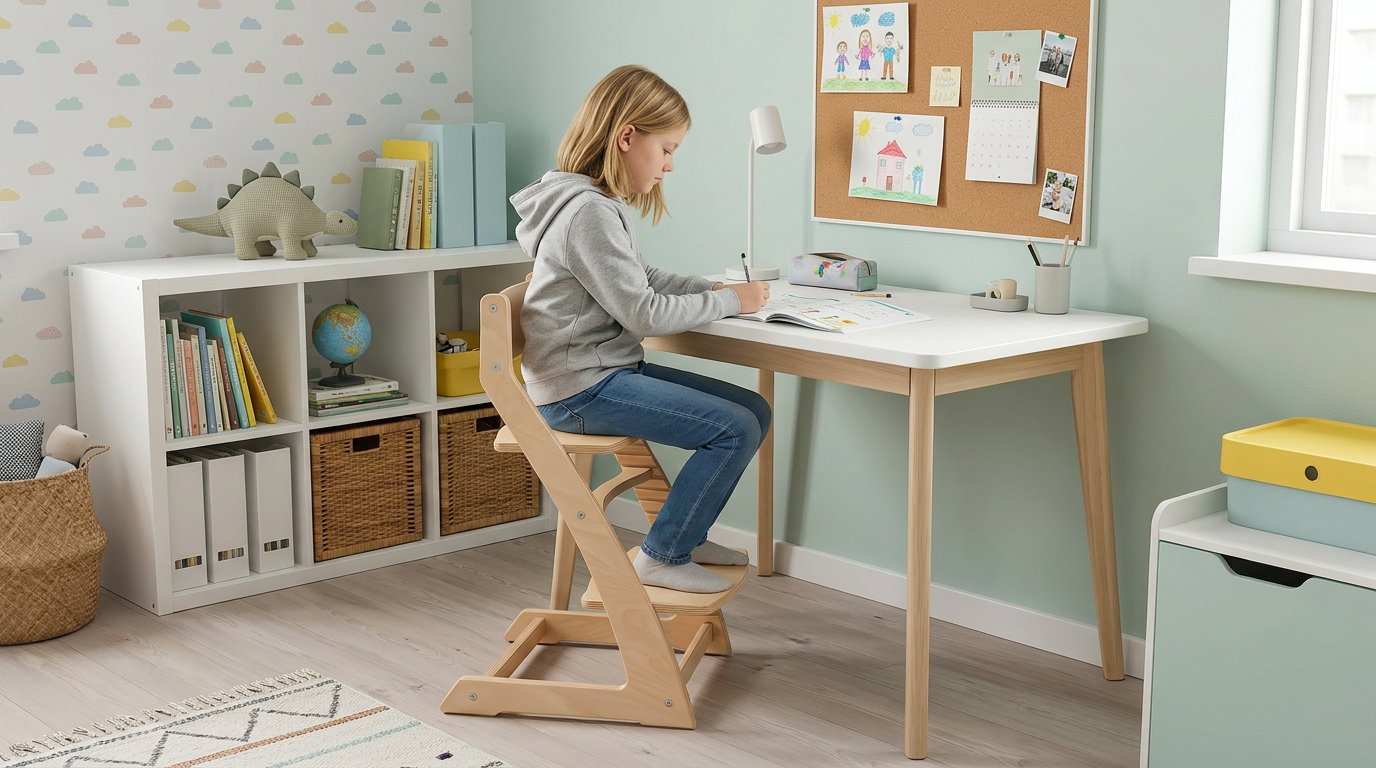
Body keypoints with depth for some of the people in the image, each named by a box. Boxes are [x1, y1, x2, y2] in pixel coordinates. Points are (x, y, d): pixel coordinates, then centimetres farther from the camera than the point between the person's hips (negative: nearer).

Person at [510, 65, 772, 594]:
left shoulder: (603, 204, 13)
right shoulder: (589, 212, -20)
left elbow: (643, 279, 22)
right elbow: (643, 313, -20)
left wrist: (712, 288, 7)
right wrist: (728, 301, -9)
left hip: (612, 371, 10)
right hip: (581, 389, -10)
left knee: (754, 411, 7)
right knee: (736, 429, -17)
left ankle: (685, 535, 19)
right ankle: (662, 558, -4)